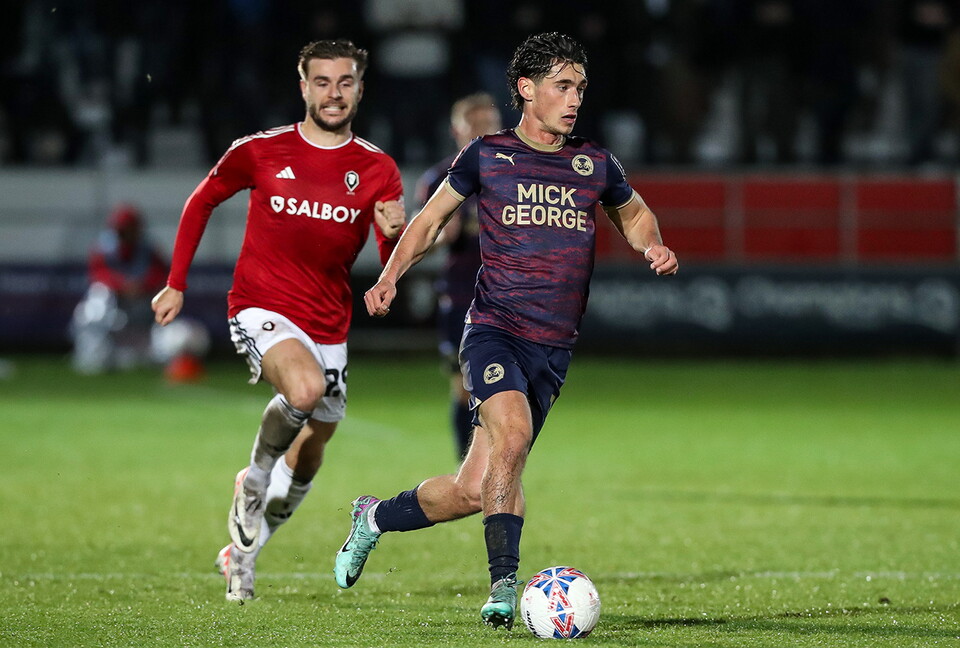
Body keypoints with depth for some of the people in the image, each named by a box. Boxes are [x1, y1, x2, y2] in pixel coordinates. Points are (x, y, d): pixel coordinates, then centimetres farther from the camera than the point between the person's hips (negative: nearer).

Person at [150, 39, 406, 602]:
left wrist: (395, 234, -26)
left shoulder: (379, 170, -1)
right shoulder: (260, 152, -5)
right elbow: (202, 201, 11)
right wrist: (177, 284, 9)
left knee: (312, 449, 11)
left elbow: (393, 267, -3)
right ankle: (255, 480, -4)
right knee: (306, 389, -33)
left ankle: (244, 549, 35)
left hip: (329, 326, 4)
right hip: (261, 309, -4)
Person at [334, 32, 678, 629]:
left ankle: (375, 517, 30)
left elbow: (634, 214, 27)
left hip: (553, 349, 3)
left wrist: (653, 247, 5)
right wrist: (391, 276, 1)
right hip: (493, 330, -3)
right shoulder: (487, 156, 3)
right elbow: (431, 219, 15)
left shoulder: (595, 165, 9)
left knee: (473, 491, 0)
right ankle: (504, 586, -24)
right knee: (512, 434, -32)